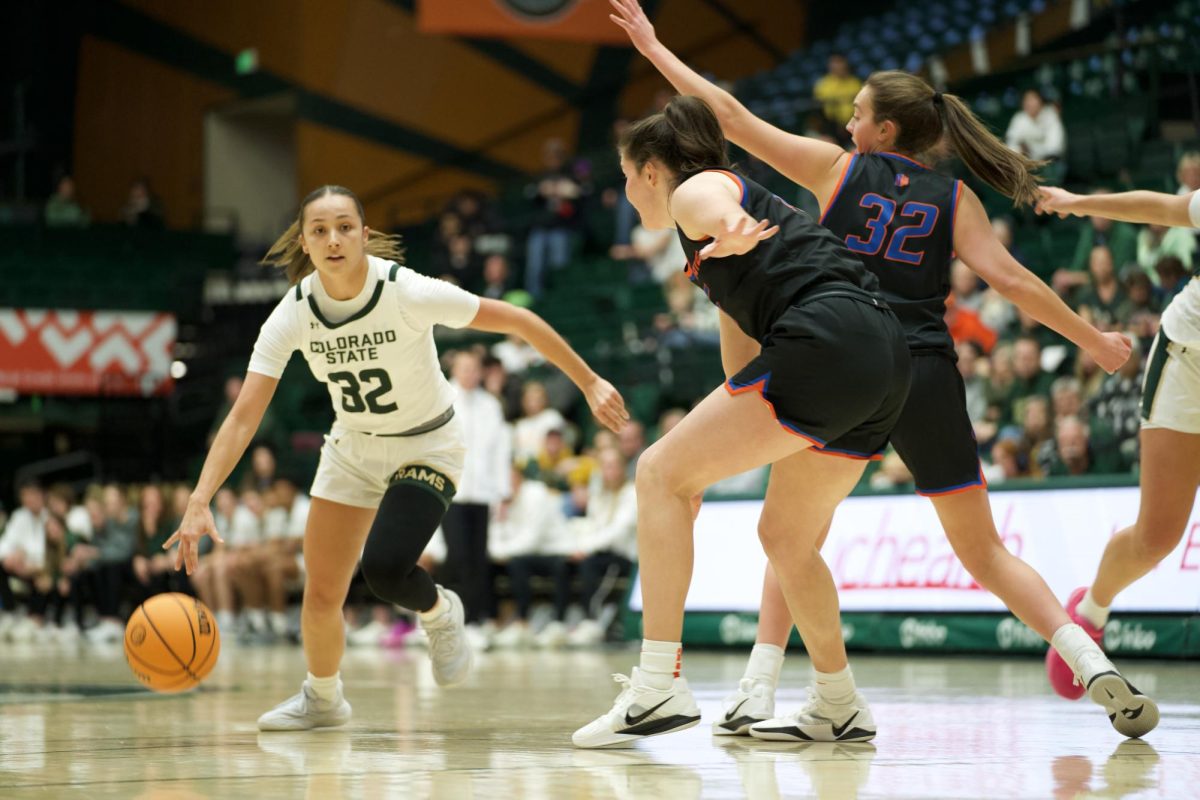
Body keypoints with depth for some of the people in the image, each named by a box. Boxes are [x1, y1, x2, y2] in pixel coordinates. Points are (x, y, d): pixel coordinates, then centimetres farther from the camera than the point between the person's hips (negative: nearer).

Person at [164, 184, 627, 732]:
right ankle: (321, 698, 29)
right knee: (320, 595, -1)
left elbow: (516, 321, -18)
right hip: (352, 448, 4)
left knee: (385, 569, -26)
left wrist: (589, 383, -12)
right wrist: (200, 501, -33)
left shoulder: (408, 292, -28)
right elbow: (243, 417, -21)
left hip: (428, 447, -4)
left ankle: (439, 614, 10)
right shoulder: (292, 315, -19)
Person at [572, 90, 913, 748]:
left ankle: (659, 686, -15)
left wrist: (728, 230, -47)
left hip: (827, 342, -10)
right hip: (883, 359, 10)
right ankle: (842, 710, 33)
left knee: (660, 473, -7)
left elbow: (717, 206, -26)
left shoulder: (693, 191, 3)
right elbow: (742, 365, 38)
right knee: (786, 536, 23)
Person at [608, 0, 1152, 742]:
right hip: (927, 380, 2)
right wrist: (1094, 339, 10)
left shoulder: (836, 169, 8)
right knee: (985, 552, 10)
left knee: (785, 535, 16)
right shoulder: (954, 199, 10)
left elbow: (731, 114, 10)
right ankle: (1092, 661, -8)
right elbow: (1009, 277, 1)